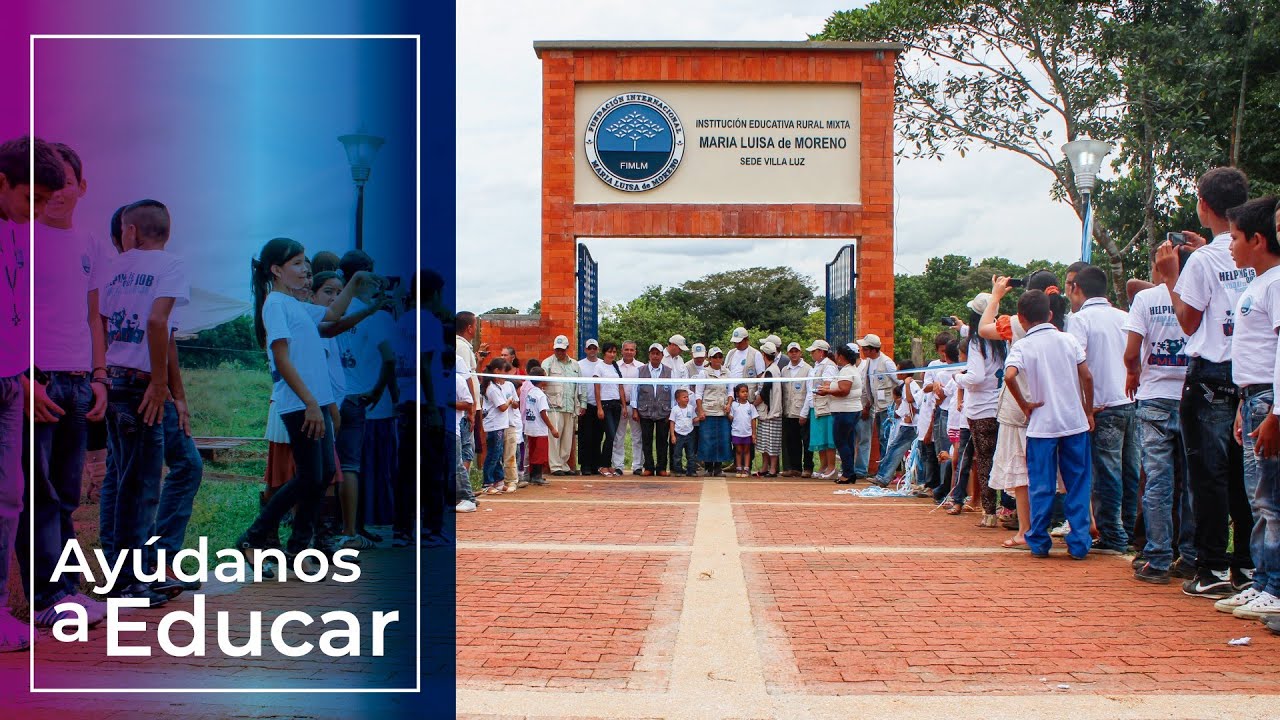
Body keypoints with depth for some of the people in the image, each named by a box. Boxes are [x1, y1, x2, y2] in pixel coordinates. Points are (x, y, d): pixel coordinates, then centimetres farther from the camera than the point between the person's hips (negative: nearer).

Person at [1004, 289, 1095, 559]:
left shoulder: (1023, 346, -4)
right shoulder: (1068, 340, 3)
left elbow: (1010, 375, -22)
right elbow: (1087, 377, 0)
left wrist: (1024, 404, -8)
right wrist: (1088, 412, 11)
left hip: (1041, 425, -2)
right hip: (1075, 422, 2)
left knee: (1042, 487, 7)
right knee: (1078, 485, 8)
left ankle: (1039, 543, 11)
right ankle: (1079, 543, 7)